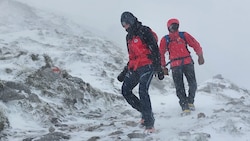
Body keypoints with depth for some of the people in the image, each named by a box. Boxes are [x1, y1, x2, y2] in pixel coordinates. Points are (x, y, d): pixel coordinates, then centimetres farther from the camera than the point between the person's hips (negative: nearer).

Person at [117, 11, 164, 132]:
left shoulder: (145, 32, -4)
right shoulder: (129, 37, 21)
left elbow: (155, 50, -10)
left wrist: (158, 68, -17)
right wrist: (124, 73, 23)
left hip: (147, 66, -9)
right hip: (134, 68, 9)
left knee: (143, 92, -21)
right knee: (125, 90, 0)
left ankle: (149, 123, -20)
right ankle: (145, 112, 9)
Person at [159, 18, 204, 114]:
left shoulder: (184, 35, 7)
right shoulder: (165, 40, 7)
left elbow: (195, 45, 7)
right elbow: (161, 53, 11)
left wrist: (200, 56, -2)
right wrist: (163, 66, 9)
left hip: (187, 63, 1)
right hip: (175, 65, -1)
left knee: (193, 84, -4)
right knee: (179, 87, -4)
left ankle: (190, 101, 17)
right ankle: (184, 105, 3)